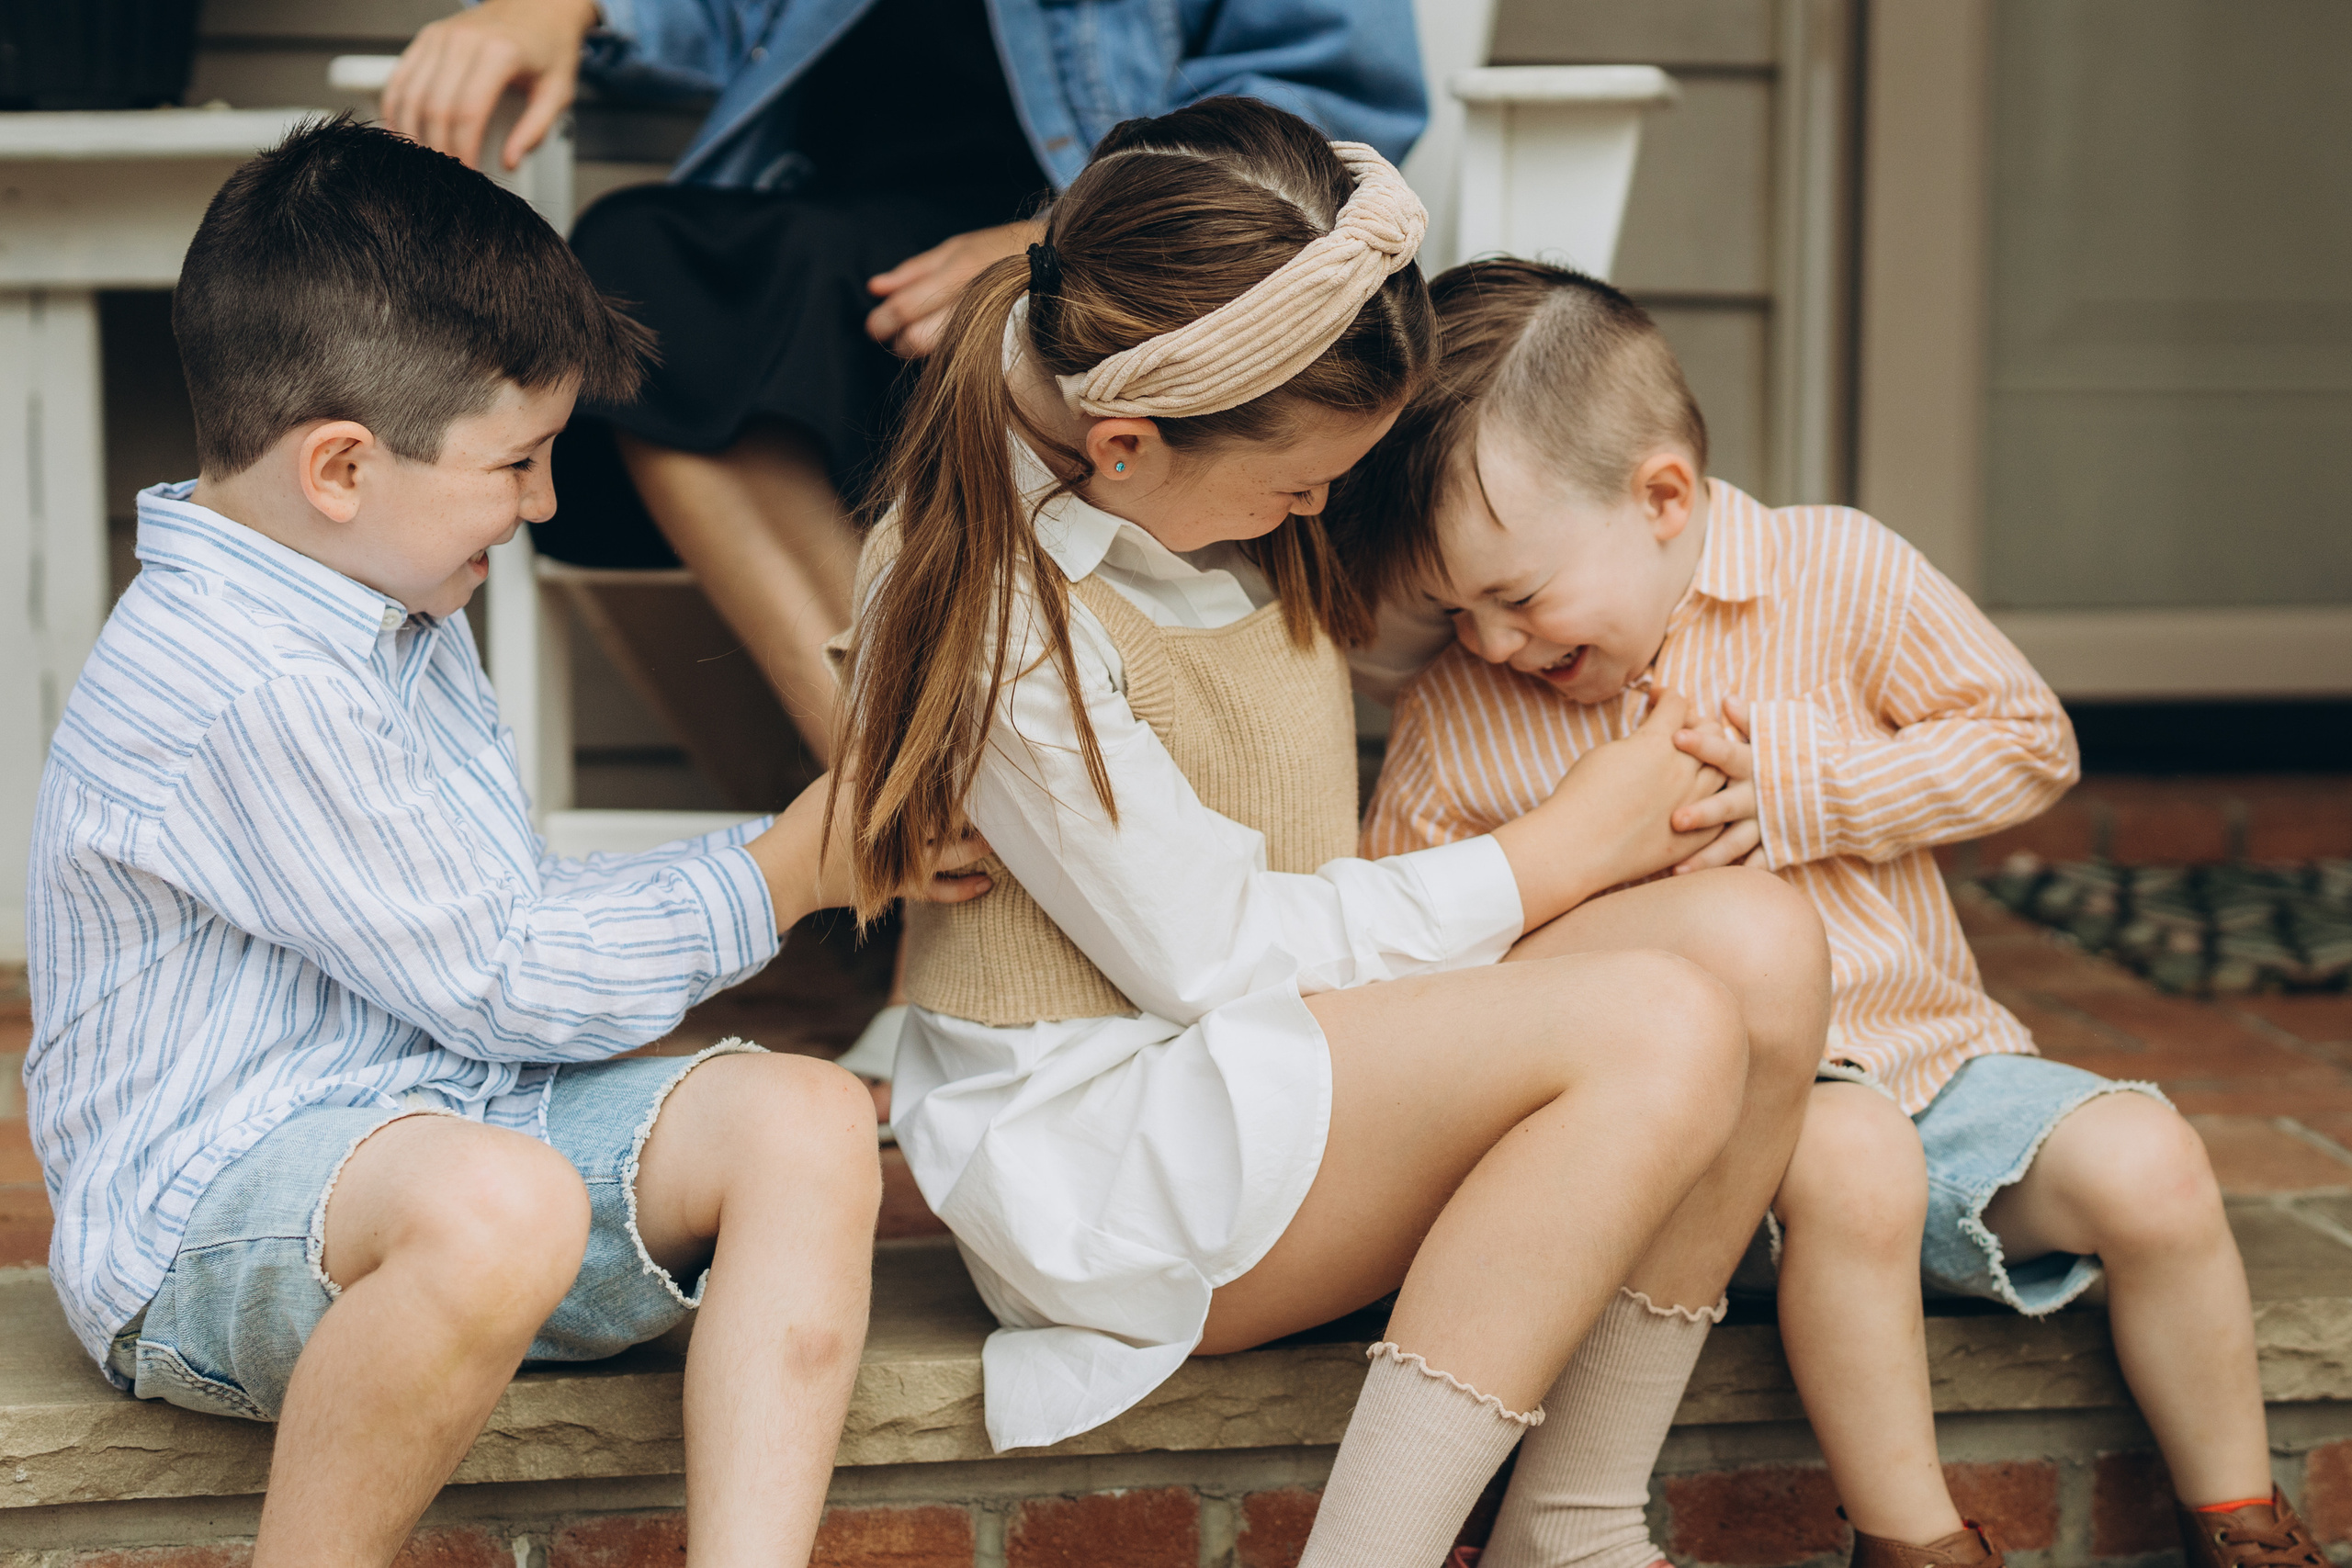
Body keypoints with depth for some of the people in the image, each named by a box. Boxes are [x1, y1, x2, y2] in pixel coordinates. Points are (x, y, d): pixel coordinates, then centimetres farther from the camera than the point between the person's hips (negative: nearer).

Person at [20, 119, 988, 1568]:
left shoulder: (395, 604, 14)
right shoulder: (249, 687, -20)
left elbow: (512, 912, 25)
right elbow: (499, 985, -15)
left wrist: (816, 852, 17)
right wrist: (778, 880, -3)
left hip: (443, 1116, 9)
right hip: (208, 1209, -9)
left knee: (805, 1114, -13)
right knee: (500, 1203, -41)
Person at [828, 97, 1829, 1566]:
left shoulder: (1221, 492, 4)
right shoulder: (994, 605, -20)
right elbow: (1214, 957, -17)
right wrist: (1559, 853, -9)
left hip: (1328, 1058, 8)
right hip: (1097, 1141, -8)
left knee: (1760, 941, -16)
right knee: (1660, 1030, -28)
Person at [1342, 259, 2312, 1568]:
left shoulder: (1836, 572, -5)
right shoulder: (1454, 721, -1)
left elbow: (2032, 742, -1)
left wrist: (1804, 788, -13)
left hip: (1930, 1051, 2)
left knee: (2148, 1164, -21)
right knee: (1851, 1159, -35)